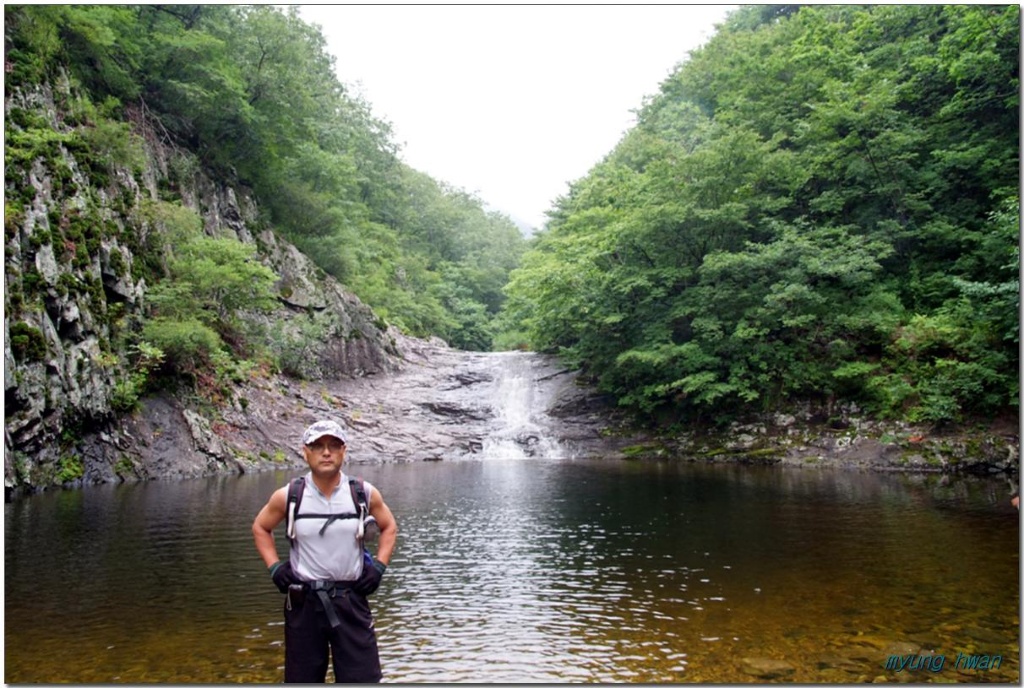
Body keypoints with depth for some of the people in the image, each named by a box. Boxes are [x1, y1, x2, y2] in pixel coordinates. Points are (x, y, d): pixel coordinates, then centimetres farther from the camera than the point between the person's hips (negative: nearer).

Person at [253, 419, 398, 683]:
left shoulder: (365, 494, -4)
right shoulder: (287, 496, -5)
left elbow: (389, 526, 13)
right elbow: (260, 527, 14)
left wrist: (379, 566, 2)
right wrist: (274, 567, 3)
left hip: (351, 600, 0)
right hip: (304, 603, 1)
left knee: (363, 677, 1)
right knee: (302, 678, 13)